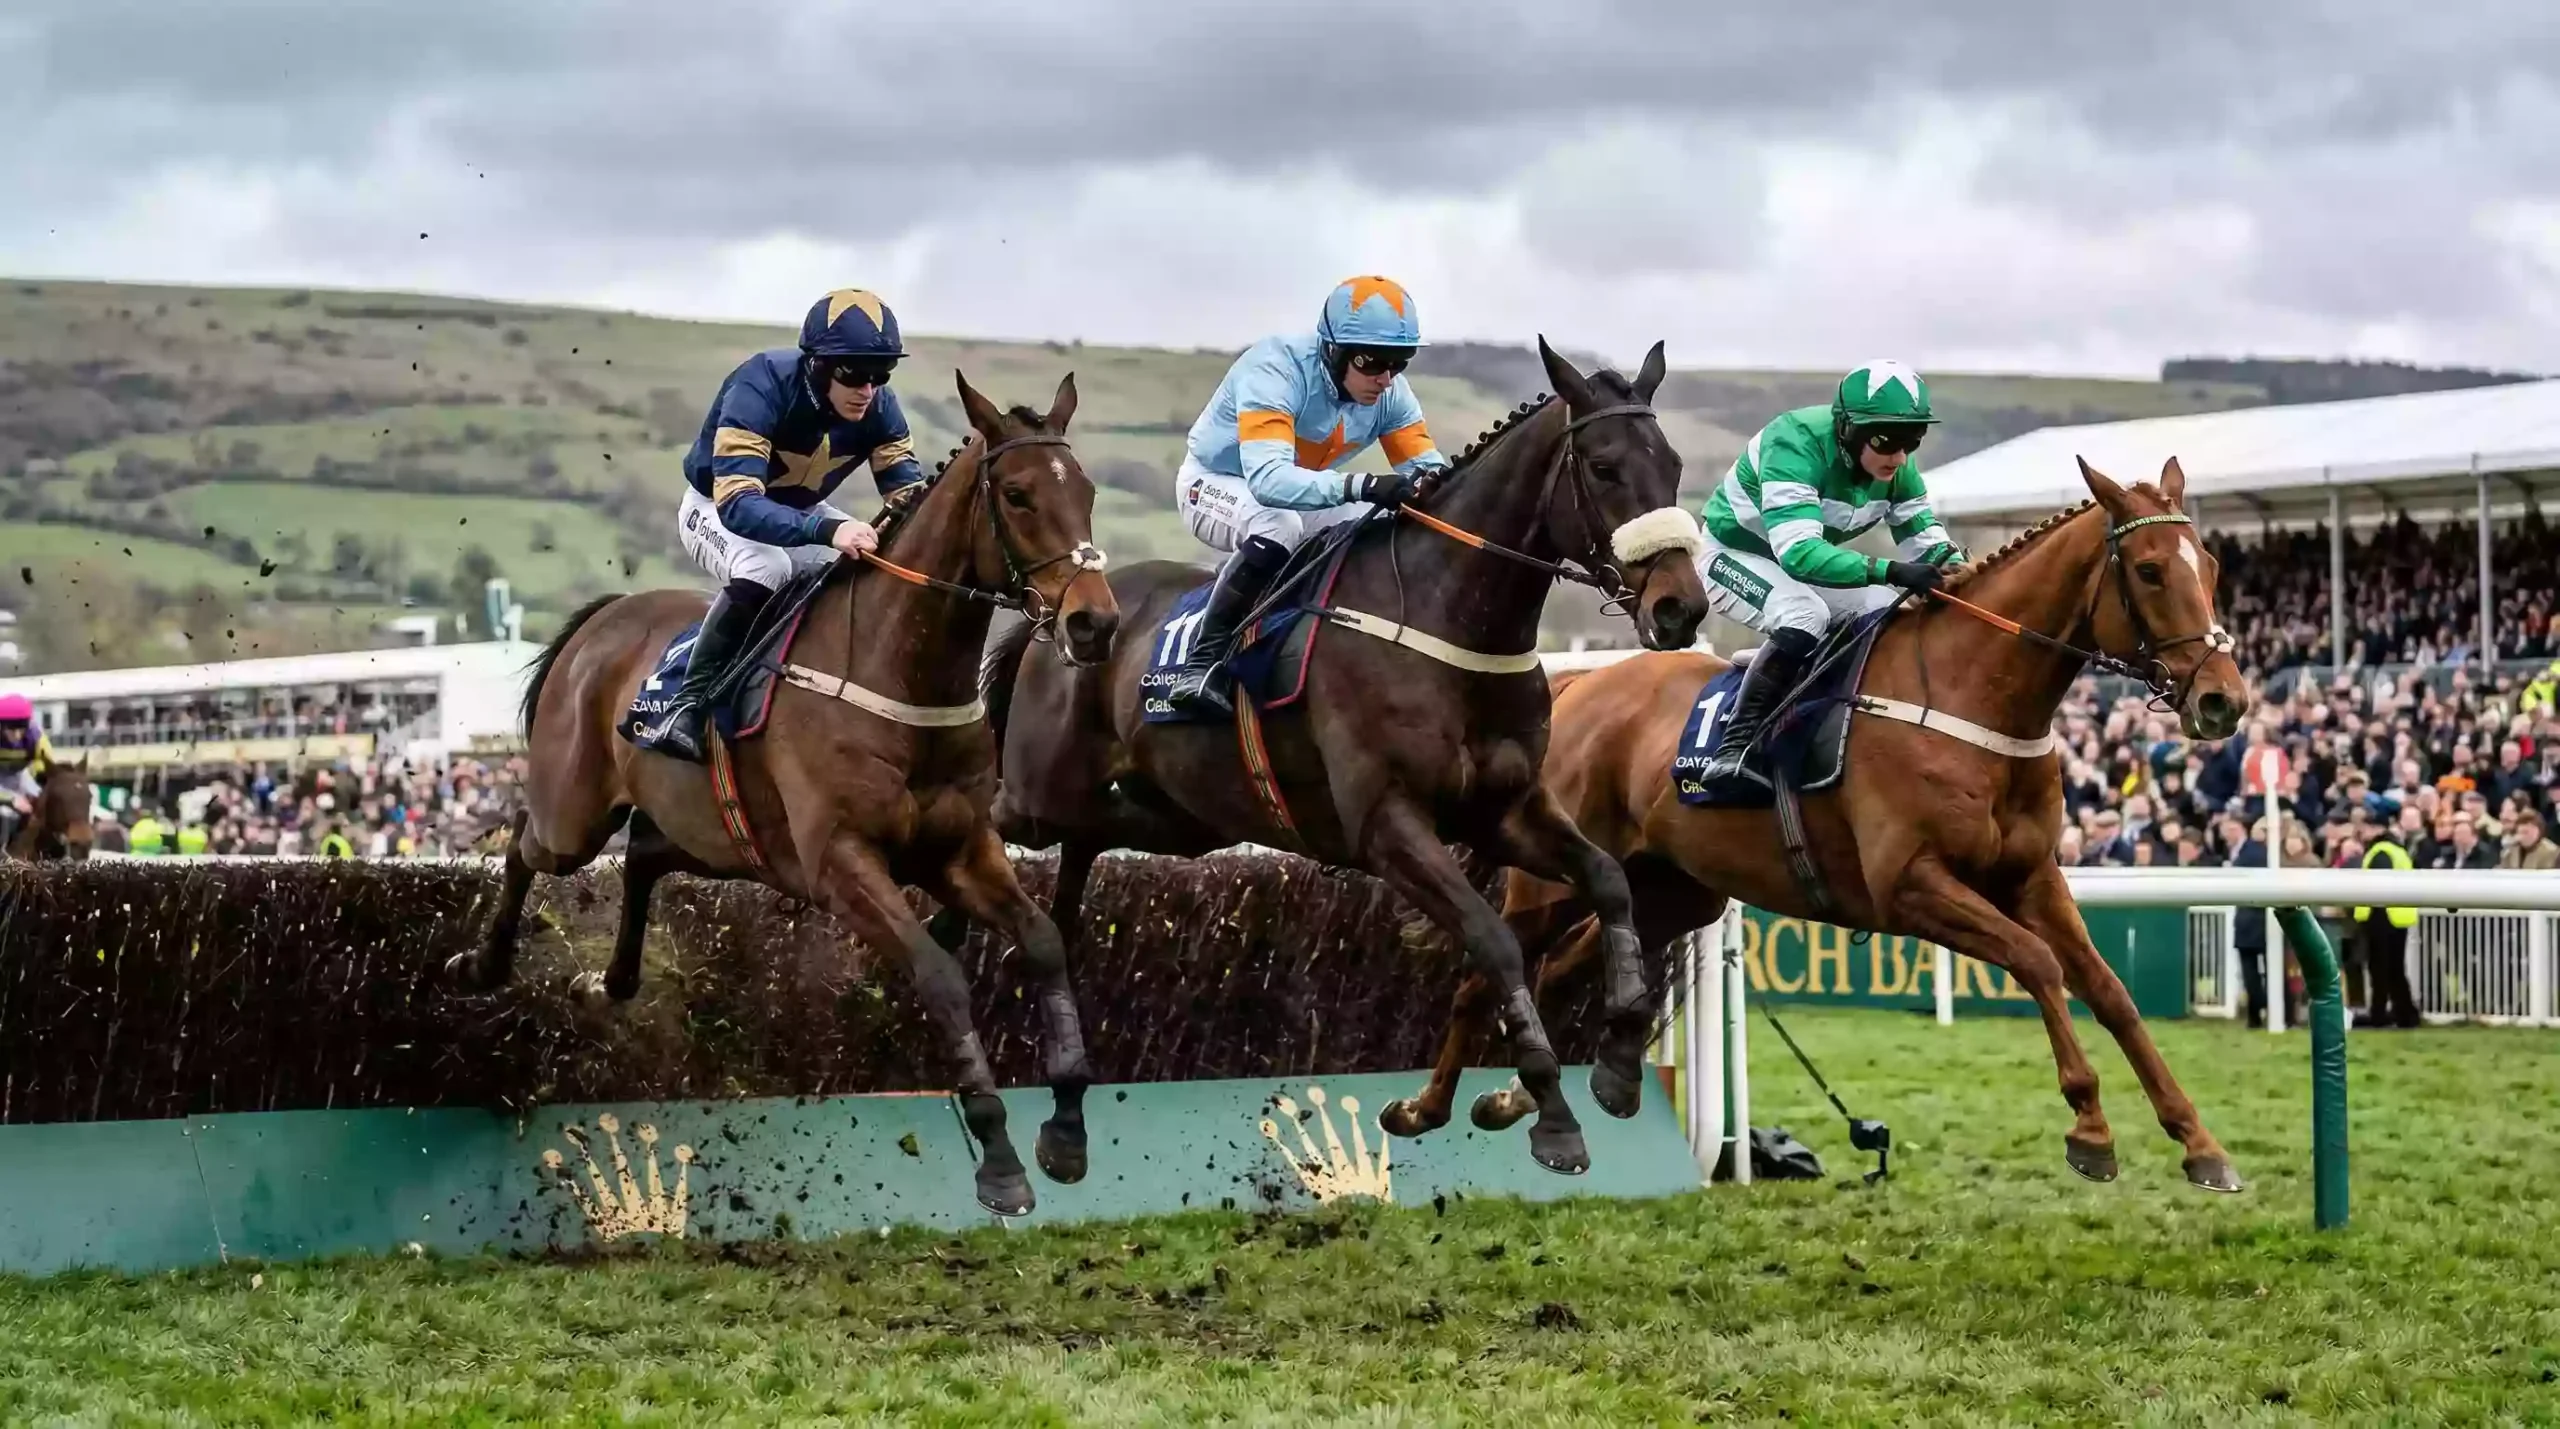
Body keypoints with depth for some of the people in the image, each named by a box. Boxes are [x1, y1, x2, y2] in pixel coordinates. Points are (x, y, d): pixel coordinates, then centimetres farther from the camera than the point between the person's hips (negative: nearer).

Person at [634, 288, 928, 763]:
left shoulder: (878, 406, -19)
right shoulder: (760, 388, -36)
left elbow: (907, 490, -15)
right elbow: (737, 504, -45)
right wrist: (828, 531, -61)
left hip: (801, 512, 6)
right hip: (716, 509, -6)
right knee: (763, 568, -37)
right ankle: (690, 701, -24)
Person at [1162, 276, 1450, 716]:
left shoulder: (1389, 391, -17)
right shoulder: (1276, 370, -35)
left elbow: (1425, 464, -15)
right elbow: (1268, 479, -48)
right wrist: (1361, 485, -62)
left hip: (1305, 491, 6)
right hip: (1216, 482, -6)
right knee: (1279, 527, -38)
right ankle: (1201, 663, -31)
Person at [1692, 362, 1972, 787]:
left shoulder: (1895, 465, -14)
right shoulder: (1795, 445, -37)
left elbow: (1922, 533, -7)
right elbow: (1798, 552, -47)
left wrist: (1952, 566, -32)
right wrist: (1890, 571, -57)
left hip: (1810, 560, 8)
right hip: (1733, 554, -8)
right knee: (1805, 615, -34)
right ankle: (1733, 749, -33)